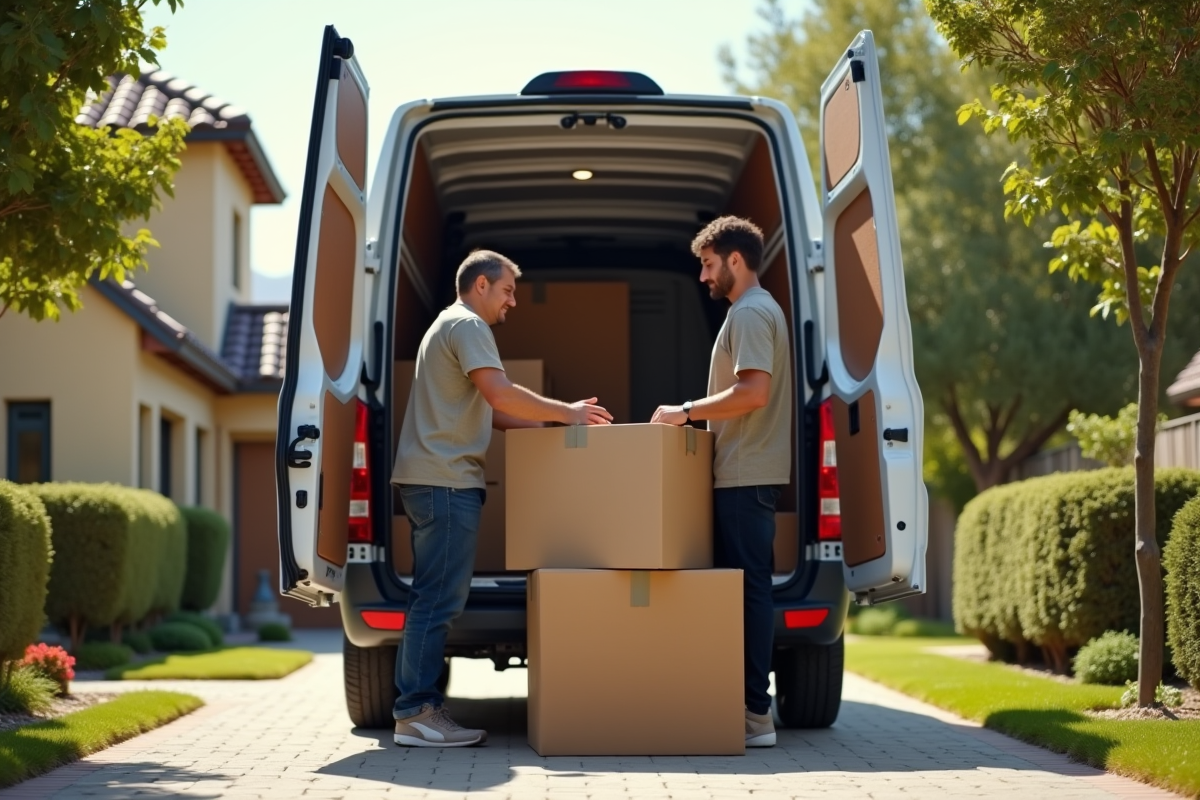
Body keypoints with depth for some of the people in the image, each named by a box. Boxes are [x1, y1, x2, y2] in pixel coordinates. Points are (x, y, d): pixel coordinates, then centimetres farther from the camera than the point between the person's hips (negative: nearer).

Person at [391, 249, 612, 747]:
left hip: (434, 480, 11)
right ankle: (416, 712, -11)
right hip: (445, 479, -11)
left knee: (433, 599, 10)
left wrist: (552, 423, 18)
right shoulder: (467, 325, -7)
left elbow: (486, 410, 27)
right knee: (439, 599, -11)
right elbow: (500, 393, -20)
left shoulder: (450, 326, 27)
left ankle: (416, 709, 11)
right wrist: (565, 413, -12)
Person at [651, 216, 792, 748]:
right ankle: (748, 706, 11)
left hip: (745, 476, -10)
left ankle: (755, 714, -10)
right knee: (744, 586, 9)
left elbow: (753, 391, -22)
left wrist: (687, 412, -15)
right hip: (744, 474, 10)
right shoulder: (757, 310, 22)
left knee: (747, 588, -10)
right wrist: (698, 416, 21)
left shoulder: (750, 313, -11)